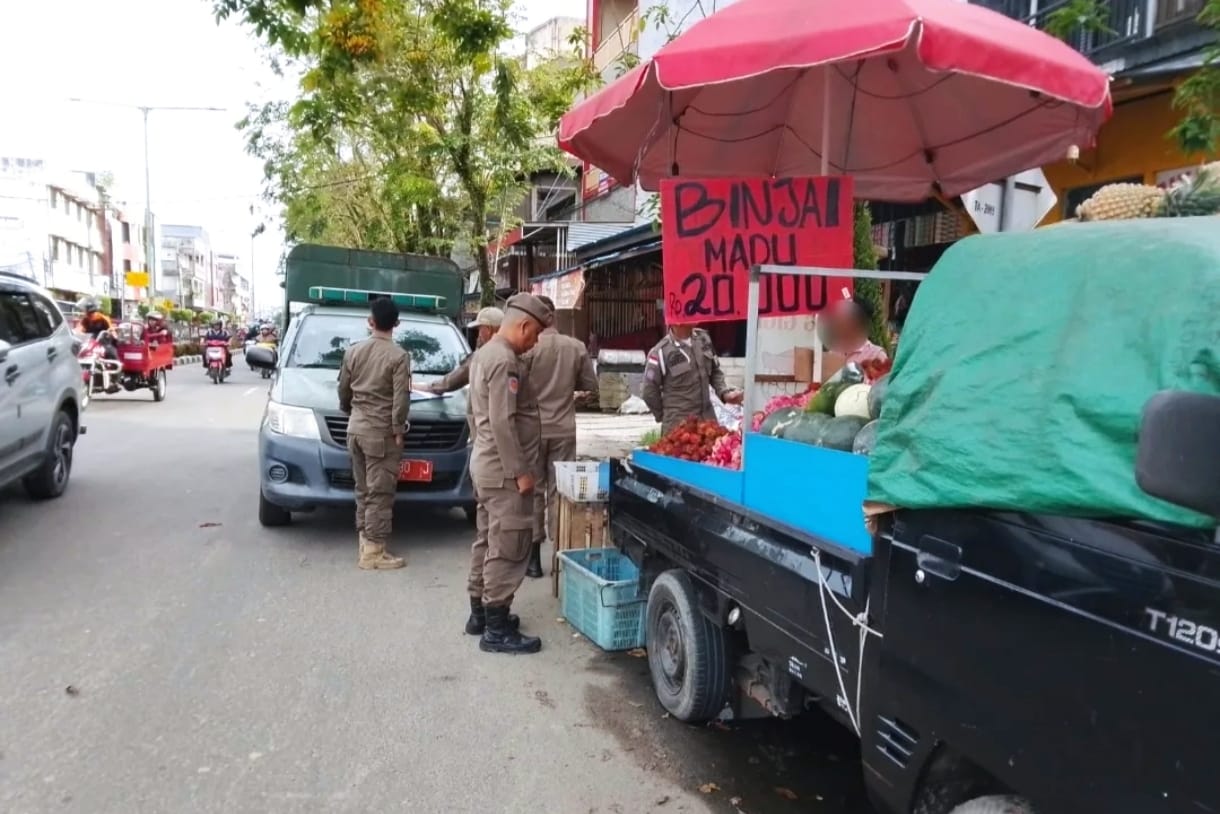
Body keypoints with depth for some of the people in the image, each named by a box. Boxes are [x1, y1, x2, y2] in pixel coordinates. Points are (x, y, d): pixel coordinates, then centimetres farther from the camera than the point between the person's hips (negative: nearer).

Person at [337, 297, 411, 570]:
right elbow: (400, 398, -16)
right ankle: (373, 551, -1)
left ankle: (365, 542, 20)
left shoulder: (354, 351, 6)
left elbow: (343, 389, 14)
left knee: (363, 489, 15)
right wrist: (398, 429, -7)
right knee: (380, 493, -3)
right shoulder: (399, 355, -11)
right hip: (381, 431, -6)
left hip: (356, 427, 6)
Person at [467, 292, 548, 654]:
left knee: (492, 540, 18)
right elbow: (503, 422, -25)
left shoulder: (486, 352, 15)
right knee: (508, 547, -5)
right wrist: (520, 471, -21)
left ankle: (480, 611, 29)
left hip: (488, 463, 11)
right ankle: (497, 630, 0)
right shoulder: (504, 361, -19)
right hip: (504, 469, -11)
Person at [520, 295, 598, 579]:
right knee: (560, 491, 10)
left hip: (533, 429, -2)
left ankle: (534, 557, 13)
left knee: (533, 491, 8)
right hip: (564, 429, 2)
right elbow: (591, 385, 5)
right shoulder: (576, 347, -3)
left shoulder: (529, 347, -13)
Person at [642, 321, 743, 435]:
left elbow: (715, 371, 16)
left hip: (708, 420, 6)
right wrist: (664, 416, 6)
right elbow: (650, 392, -5)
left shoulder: (703, 338, 4)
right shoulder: (661, 352, -14)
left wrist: (725, 393, 0)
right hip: (678, 426, -5)